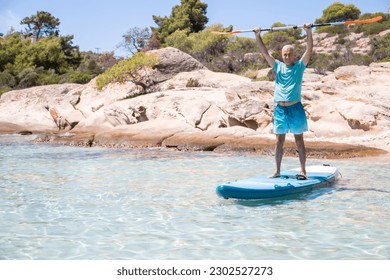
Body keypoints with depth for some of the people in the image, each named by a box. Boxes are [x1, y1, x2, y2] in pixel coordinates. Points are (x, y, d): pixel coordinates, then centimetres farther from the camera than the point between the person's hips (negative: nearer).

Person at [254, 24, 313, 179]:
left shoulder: (299, 66, 3)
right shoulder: (278, 66, 10)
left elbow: (309, 50, -8)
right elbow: (264, 52, 7)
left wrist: (309, 32, -17)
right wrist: (258, 36, 0)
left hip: (295, 108, -3)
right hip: (280, 108, 3)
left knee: (299, 140, 3)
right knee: (279, 141, 6)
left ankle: (303, 170, 8)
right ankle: (277, 170, 12)